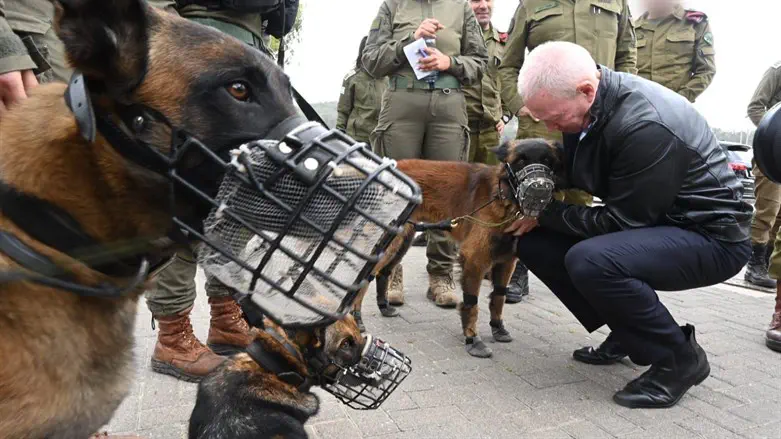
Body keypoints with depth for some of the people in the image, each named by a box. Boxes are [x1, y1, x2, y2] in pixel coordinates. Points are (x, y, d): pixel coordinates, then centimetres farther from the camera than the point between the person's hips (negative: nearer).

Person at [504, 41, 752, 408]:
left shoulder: (646, 126, -30)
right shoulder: (585, 104, -5)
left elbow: (623, 220, -25)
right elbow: (575, 170, 10)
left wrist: (546, 214, -17)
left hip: (710, 234, -8)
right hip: (649, 222, 9)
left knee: (590, 261, -34)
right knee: (535, 241, -1)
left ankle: (679, 357, -7)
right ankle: (627, 332, 13)